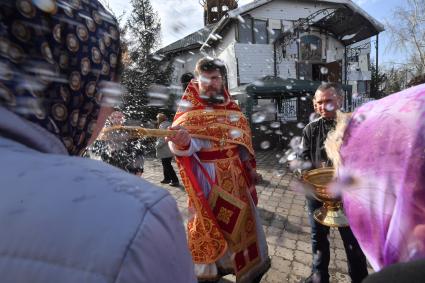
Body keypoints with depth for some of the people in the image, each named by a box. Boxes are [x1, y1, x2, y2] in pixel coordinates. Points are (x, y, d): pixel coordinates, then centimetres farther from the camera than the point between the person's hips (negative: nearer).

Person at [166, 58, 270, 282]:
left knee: (241, 219, 22)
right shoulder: (189, 111, -14)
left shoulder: (231, 107, 5)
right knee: (211, 224, 9)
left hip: (235, 175, 7)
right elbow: (189, 145, -31)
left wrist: (249, 167, 14)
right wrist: (182, 142, -53)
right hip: (207, 178, -6)